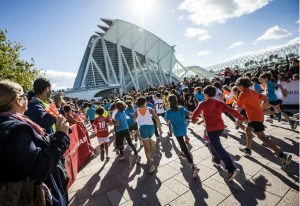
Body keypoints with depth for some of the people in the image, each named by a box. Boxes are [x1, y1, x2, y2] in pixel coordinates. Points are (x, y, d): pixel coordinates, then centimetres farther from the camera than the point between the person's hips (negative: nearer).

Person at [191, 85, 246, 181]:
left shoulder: (203, 104, -6)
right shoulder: (220, 103, 6)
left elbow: (195, 114, -3)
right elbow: (232, 111, 1)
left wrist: (194, 119, 18)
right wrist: (241, 118, 12)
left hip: (211, 129, -7)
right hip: (220, 127, 7)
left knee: (218, 148, -5)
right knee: (213, 143, 29)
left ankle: (232, 169, -11)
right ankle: (216, 159, 39)